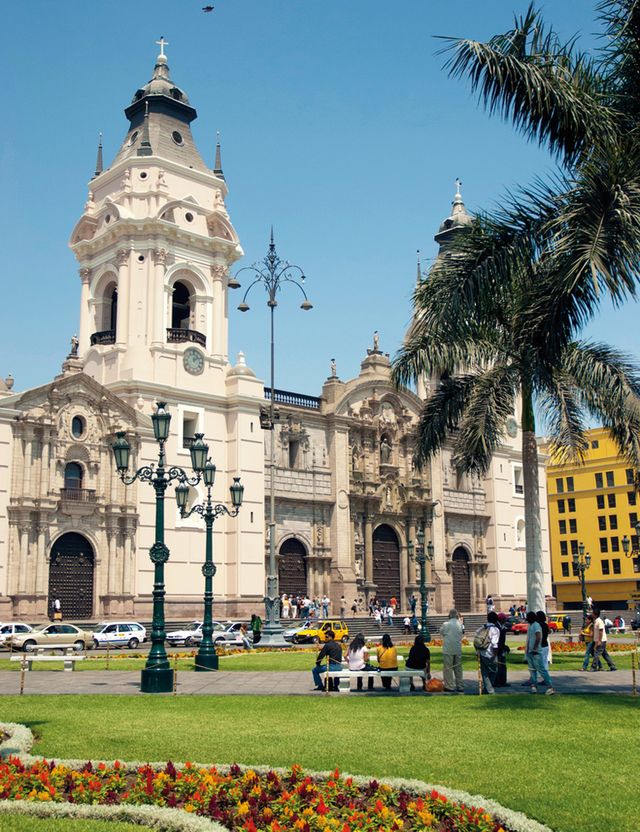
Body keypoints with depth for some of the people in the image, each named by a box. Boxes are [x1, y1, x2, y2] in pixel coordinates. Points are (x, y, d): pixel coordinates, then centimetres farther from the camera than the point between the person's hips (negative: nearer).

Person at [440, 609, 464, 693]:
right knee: (458, 668, 14)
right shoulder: (460, 624, -3)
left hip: (448, 650, -4)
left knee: (448, 668, 4)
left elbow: (441, 632, 3)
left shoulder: (446, 624, -13)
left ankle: (450, 686, 5)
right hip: (458, 649, 4)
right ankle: (460, 686, 18)